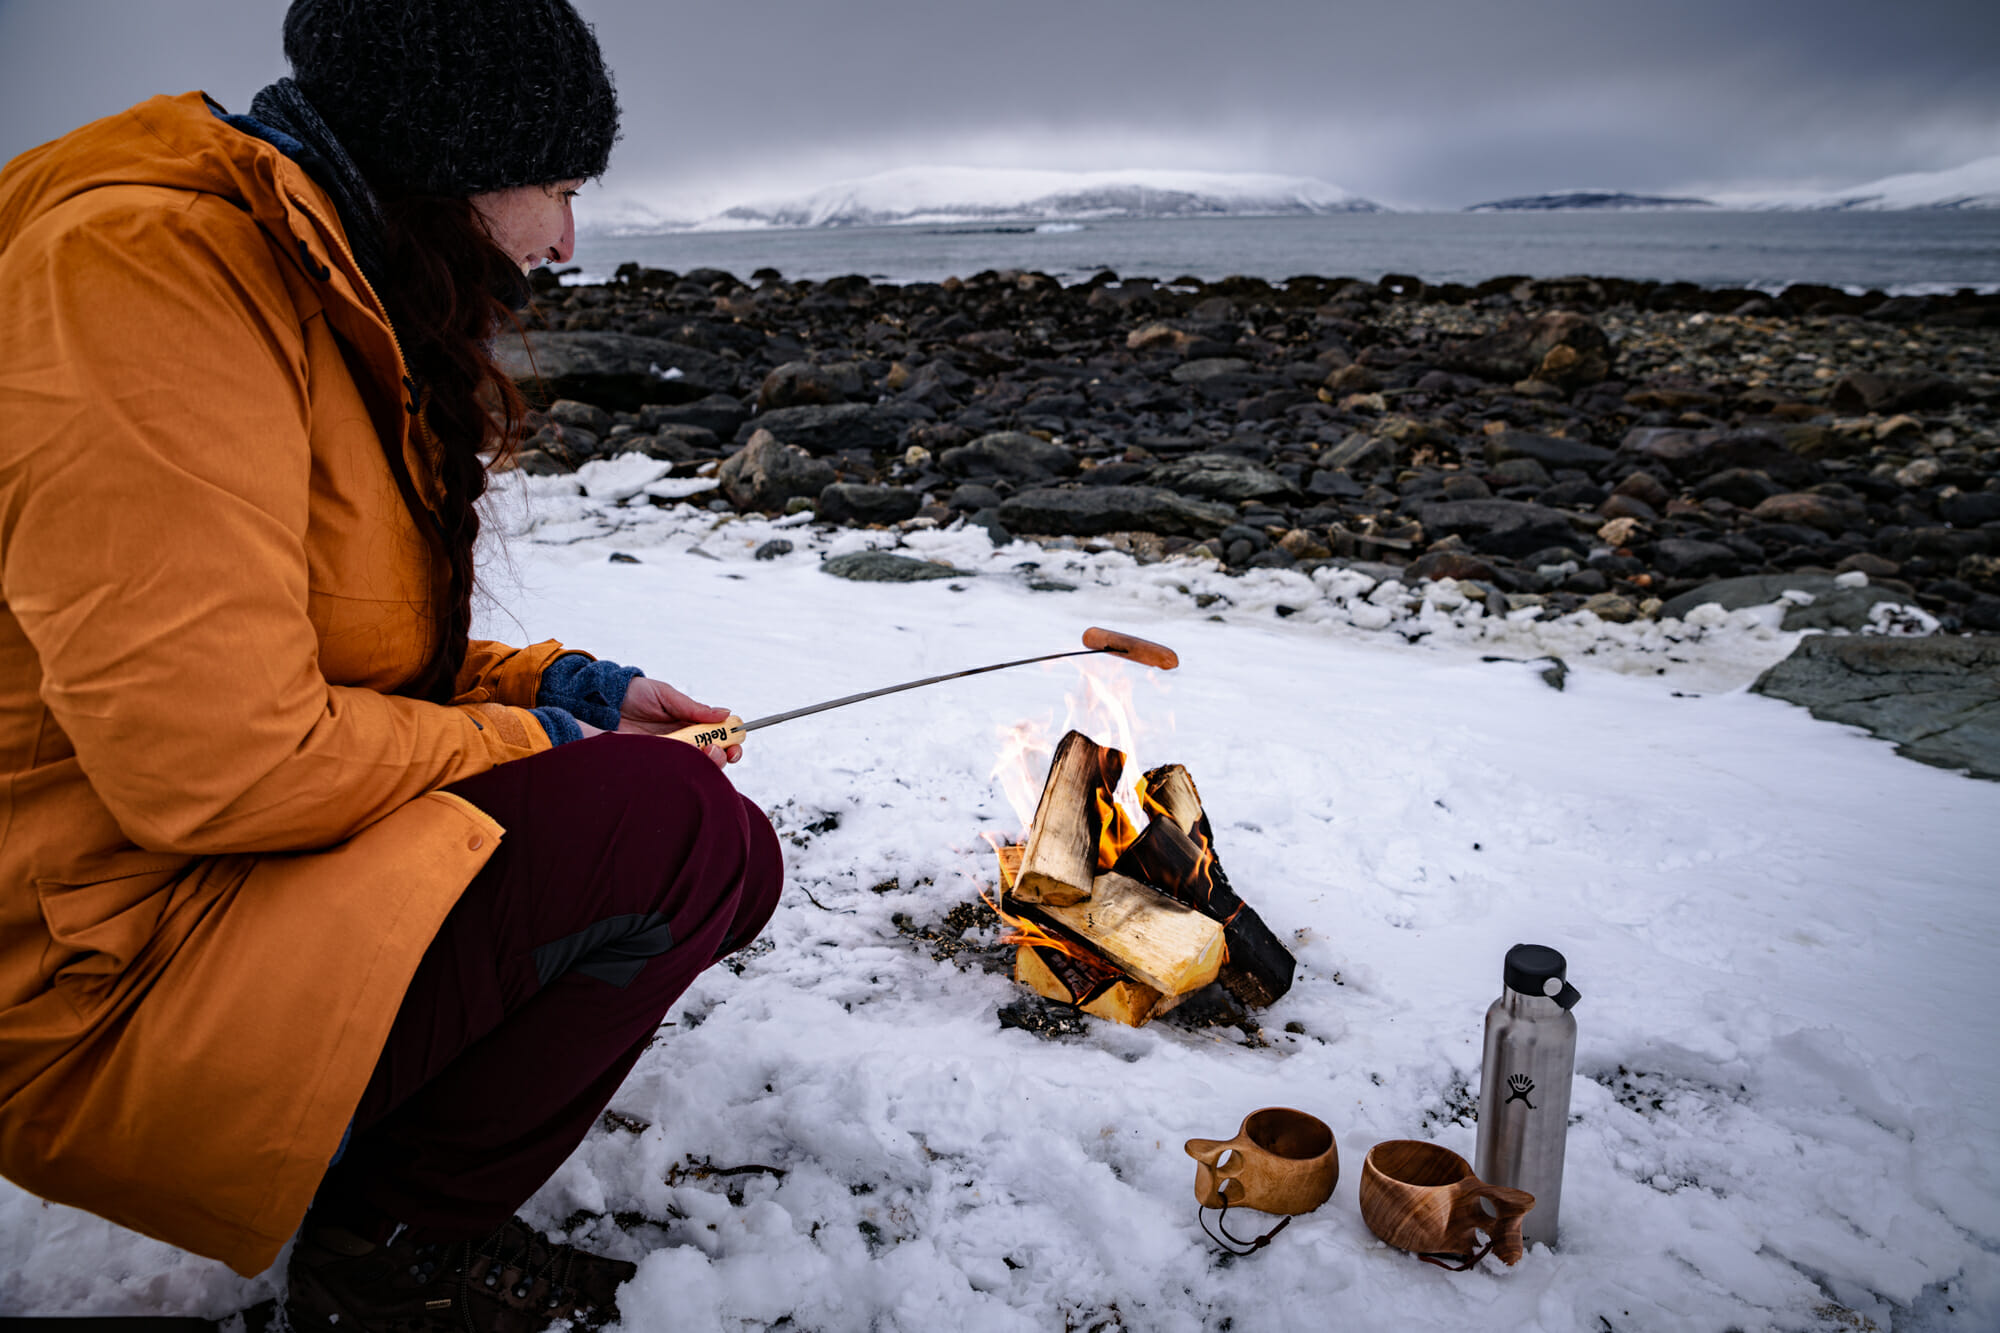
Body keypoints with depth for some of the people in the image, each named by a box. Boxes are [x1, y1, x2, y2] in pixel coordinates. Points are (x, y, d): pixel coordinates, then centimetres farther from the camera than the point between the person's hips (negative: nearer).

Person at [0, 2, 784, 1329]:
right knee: (668, 823, -23)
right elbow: (222, 761, -29)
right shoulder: (149, 270, -21)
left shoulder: (336, 302, 12)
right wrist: (525, 741, -13)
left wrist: (565, 685, 5)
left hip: (254, 864, 10)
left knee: (729, 861, 6)